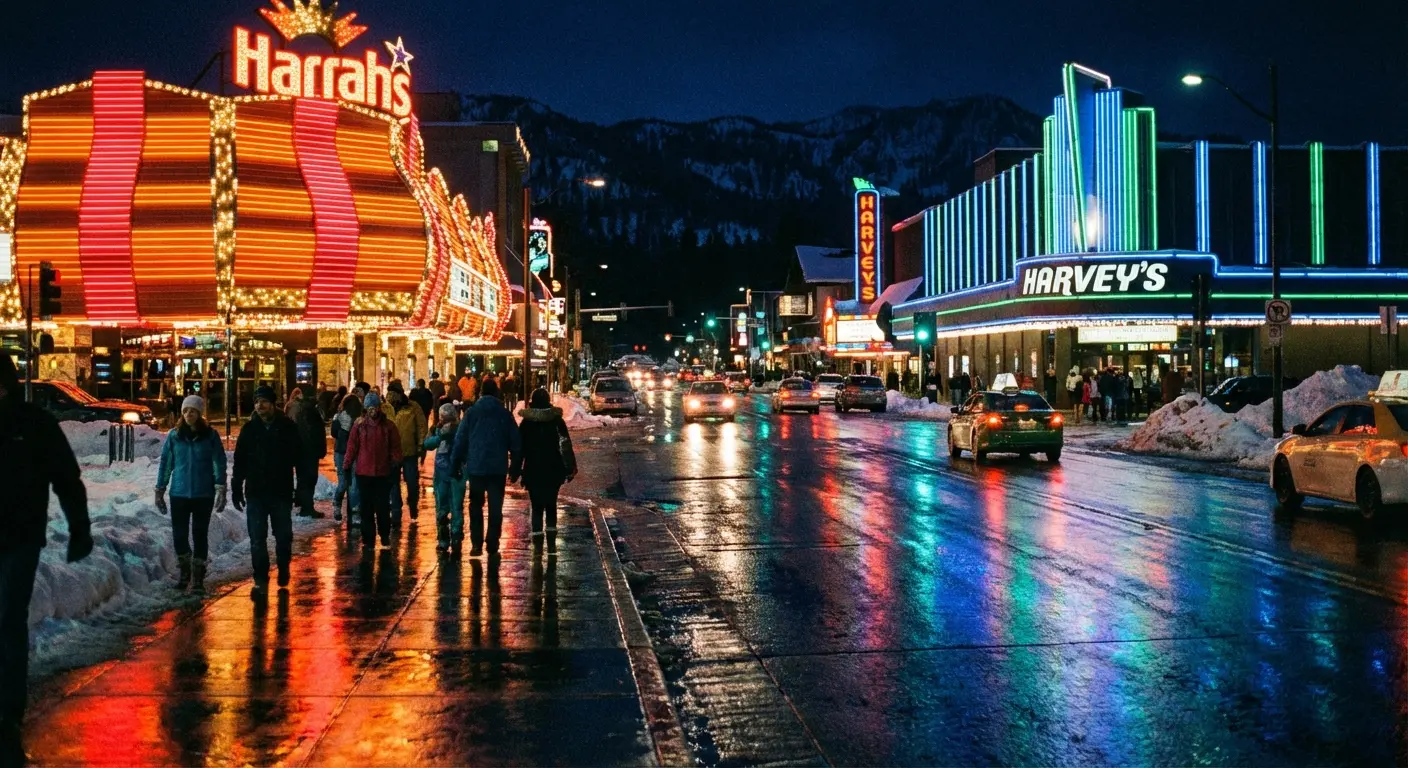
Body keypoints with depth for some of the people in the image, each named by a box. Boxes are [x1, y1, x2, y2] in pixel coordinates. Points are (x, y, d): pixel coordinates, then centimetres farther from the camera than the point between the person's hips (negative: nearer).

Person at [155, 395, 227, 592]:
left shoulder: (210, 435, -2)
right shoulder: (174, 435, 3)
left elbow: (219, 463, -2)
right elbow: (165, 463, 7)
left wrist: (220, 489, -10)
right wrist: (160, 490, 6)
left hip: (203, 494, -2)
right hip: (179, 494, 2)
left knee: (200, 535, 3)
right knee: (179, 534, 4)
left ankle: (198, 576, 13)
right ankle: (184, 571, 25)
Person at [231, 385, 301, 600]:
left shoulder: (288, 427, -4)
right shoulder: (249, 429, 1)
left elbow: (300, 459, 0)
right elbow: (239, 461, 6)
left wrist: (302, 488, -2)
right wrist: (236, 490, 4)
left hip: (281, 492, -1)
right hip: (255, 493, 1)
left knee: (283, 536, 12)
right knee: (257, 539, -2)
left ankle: (283, 570, 33)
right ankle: (261, 580, 3)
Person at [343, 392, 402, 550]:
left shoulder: (388, 425, 0)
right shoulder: (359, 425, -1)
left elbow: (395, 446, 2)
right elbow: (352, 446, -1)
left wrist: (395, 462, -8)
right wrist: (347, 466, -3)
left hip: (383, 473, 0)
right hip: (364, 472, 0)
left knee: (383, 506, 6)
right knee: (367, 508, 6)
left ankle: (385, 535, 27)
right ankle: (368, 540, 13)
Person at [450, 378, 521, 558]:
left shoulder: (471, 413, -2)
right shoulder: (505, 415, 1)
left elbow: (460, 440, -2)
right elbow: (515, 443, 3)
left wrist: (456, 463, 6)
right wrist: (515, 466, 12)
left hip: (476, 467, 0)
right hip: (498, 468, 0)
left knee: (476, 506, 10)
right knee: (495, 507, 7)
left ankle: (476, 544, 3)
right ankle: (492, 545, 5)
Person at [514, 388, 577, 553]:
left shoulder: (526, 422, -2)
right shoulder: (557, 420, -1)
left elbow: (520, 448, -1)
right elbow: (566, 445, -3)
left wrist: (516, 471, 3)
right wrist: (570, 468, 1)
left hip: (533, 471, -1)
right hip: (553, 471, 1)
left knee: (536, 506, 5)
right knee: (551, 506, 13)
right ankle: (551, 543, 7)